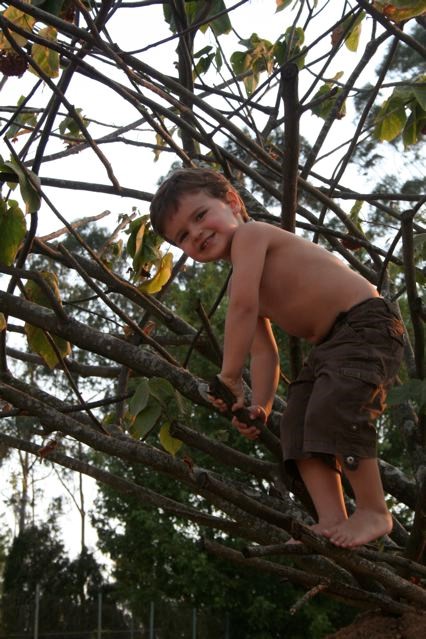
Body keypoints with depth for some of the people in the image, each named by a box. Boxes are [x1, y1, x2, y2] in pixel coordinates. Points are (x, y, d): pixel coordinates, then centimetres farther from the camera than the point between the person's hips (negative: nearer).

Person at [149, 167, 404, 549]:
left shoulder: (250, 234, -11)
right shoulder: (242, 284, 16)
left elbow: (244, 306, -24)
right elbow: (264, 354, 10)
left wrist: (230, 378, -19)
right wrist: (260, 406, -5)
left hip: (367, 321, -10)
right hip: (329, 345, 10)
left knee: (333, 409, -25)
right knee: (298, 423, 1)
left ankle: (374, 511, -13)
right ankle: (333, 520, -5)